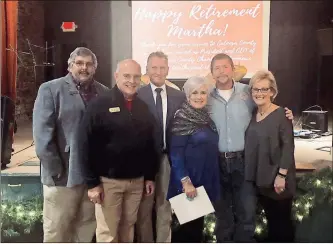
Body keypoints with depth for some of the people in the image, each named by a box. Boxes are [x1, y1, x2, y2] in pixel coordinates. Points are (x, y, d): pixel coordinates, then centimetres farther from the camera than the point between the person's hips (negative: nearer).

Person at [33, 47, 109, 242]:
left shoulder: (104, 92, 8)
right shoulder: (50, 89, -1)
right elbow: (42, 134, -8)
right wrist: (55, 170, -12)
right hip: (64, 174, -3)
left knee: (87, 226, 15)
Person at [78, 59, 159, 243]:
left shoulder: (143, 108, 7)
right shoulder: (100, 105, -9)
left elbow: (150, 144, 11)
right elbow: (86, 145, -11)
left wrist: (150, 176, 9)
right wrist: (92, 182, -12)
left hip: (137, 180, 5)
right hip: (108, 180, -4)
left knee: (128, 227, 17)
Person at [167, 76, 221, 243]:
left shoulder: (206, 117, 7)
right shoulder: (182, 118, -14)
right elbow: (176, 154, -17)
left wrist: (213, 180, 9)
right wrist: (185, 181, -21)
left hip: (206, 180, 7)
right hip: (189, 181, -7)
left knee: (198, 222, 18)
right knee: (188, 223, 7)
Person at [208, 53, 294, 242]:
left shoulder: (247, 92, -2)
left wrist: (285, 116, -10)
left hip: (243, 160, -1)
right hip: (217, 162, 1)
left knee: (246, 210, 7)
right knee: (222, 210, 17)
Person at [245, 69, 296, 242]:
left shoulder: (281, 114, -12)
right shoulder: (252, 114, 6)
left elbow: (288, 146, -15)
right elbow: (251, 146, 9)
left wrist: (282, 175, -18)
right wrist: (251, 174, 6)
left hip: (277, 179, -5)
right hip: (260, 178, 6)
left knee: (282, 219, 9)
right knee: (270, 218, 19)